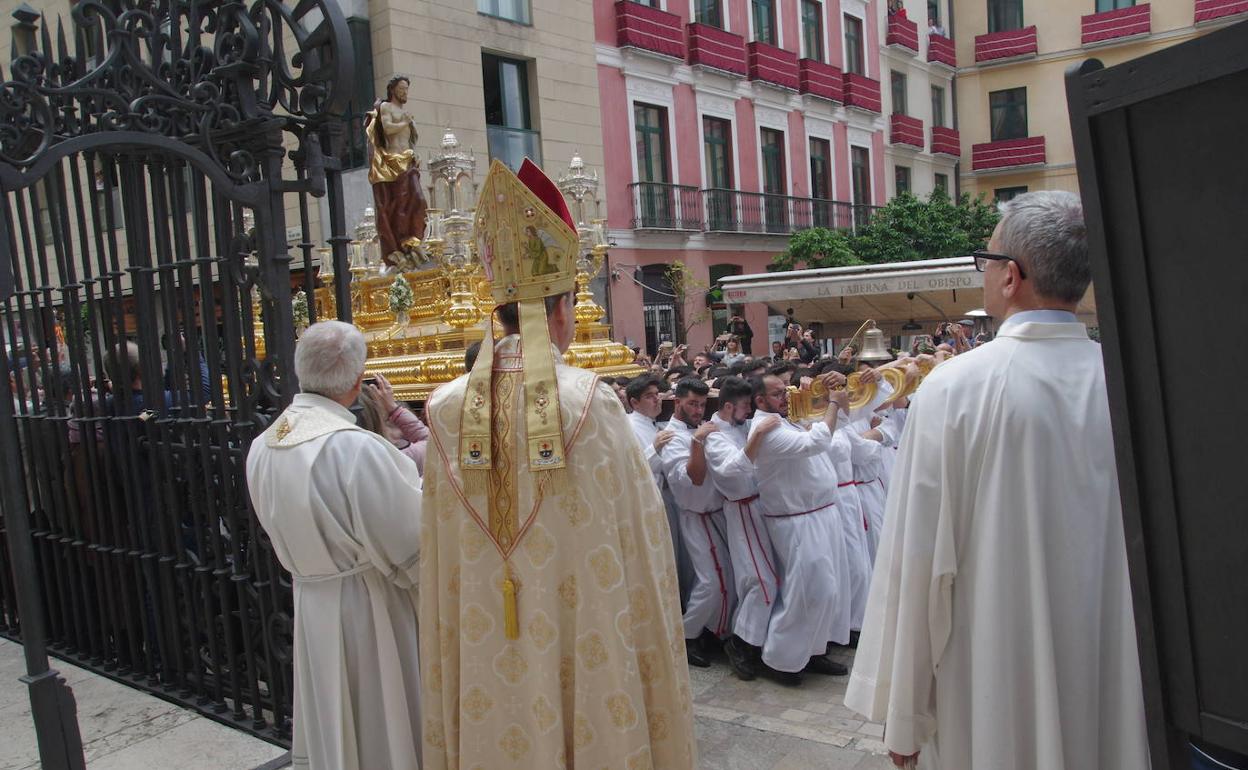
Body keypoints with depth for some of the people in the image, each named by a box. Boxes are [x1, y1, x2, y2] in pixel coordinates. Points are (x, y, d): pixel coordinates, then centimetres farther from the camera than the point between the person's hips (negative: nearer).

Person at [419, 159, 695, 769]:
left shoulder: (447, 408, -6)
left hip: (483, 645, 3)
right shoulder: (591, 401, -16)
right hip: (579, 640, -3)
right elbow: (632, 536, -12)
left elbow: (440, 555, 2)